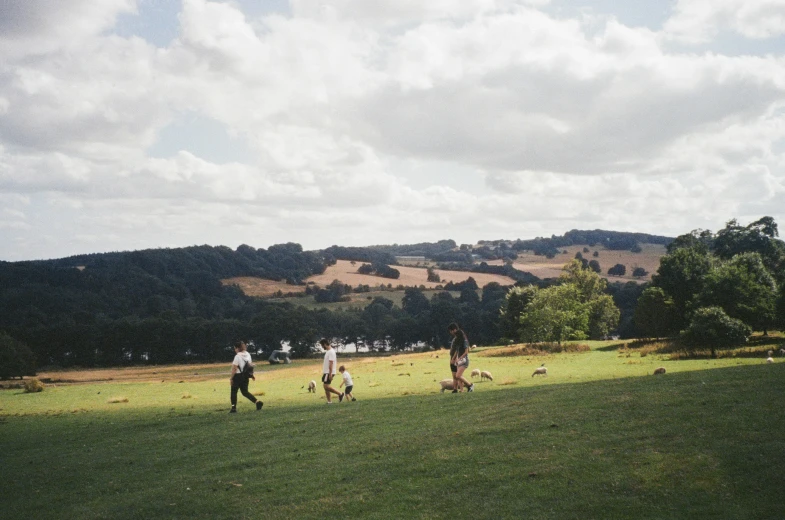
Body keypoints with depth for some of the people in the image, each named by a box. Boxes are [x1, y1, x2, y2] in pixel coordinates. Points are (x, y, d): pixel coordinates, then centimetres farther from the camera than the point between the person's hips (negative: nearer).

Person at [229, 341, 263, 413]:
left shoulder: (238, 356, -14)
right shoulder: (248, 355, 9)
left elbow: (234, 368, -16)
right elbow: (251, 365, 13)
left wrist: (231, 378, -12)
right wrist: (252, 375, 19)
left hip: (238, 376, -7)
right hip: (245, 376, 7)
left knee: (233, 391, 6)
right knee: (245, 392, 12)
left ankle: (234, 408, 4)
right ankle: (257, 402, -2)